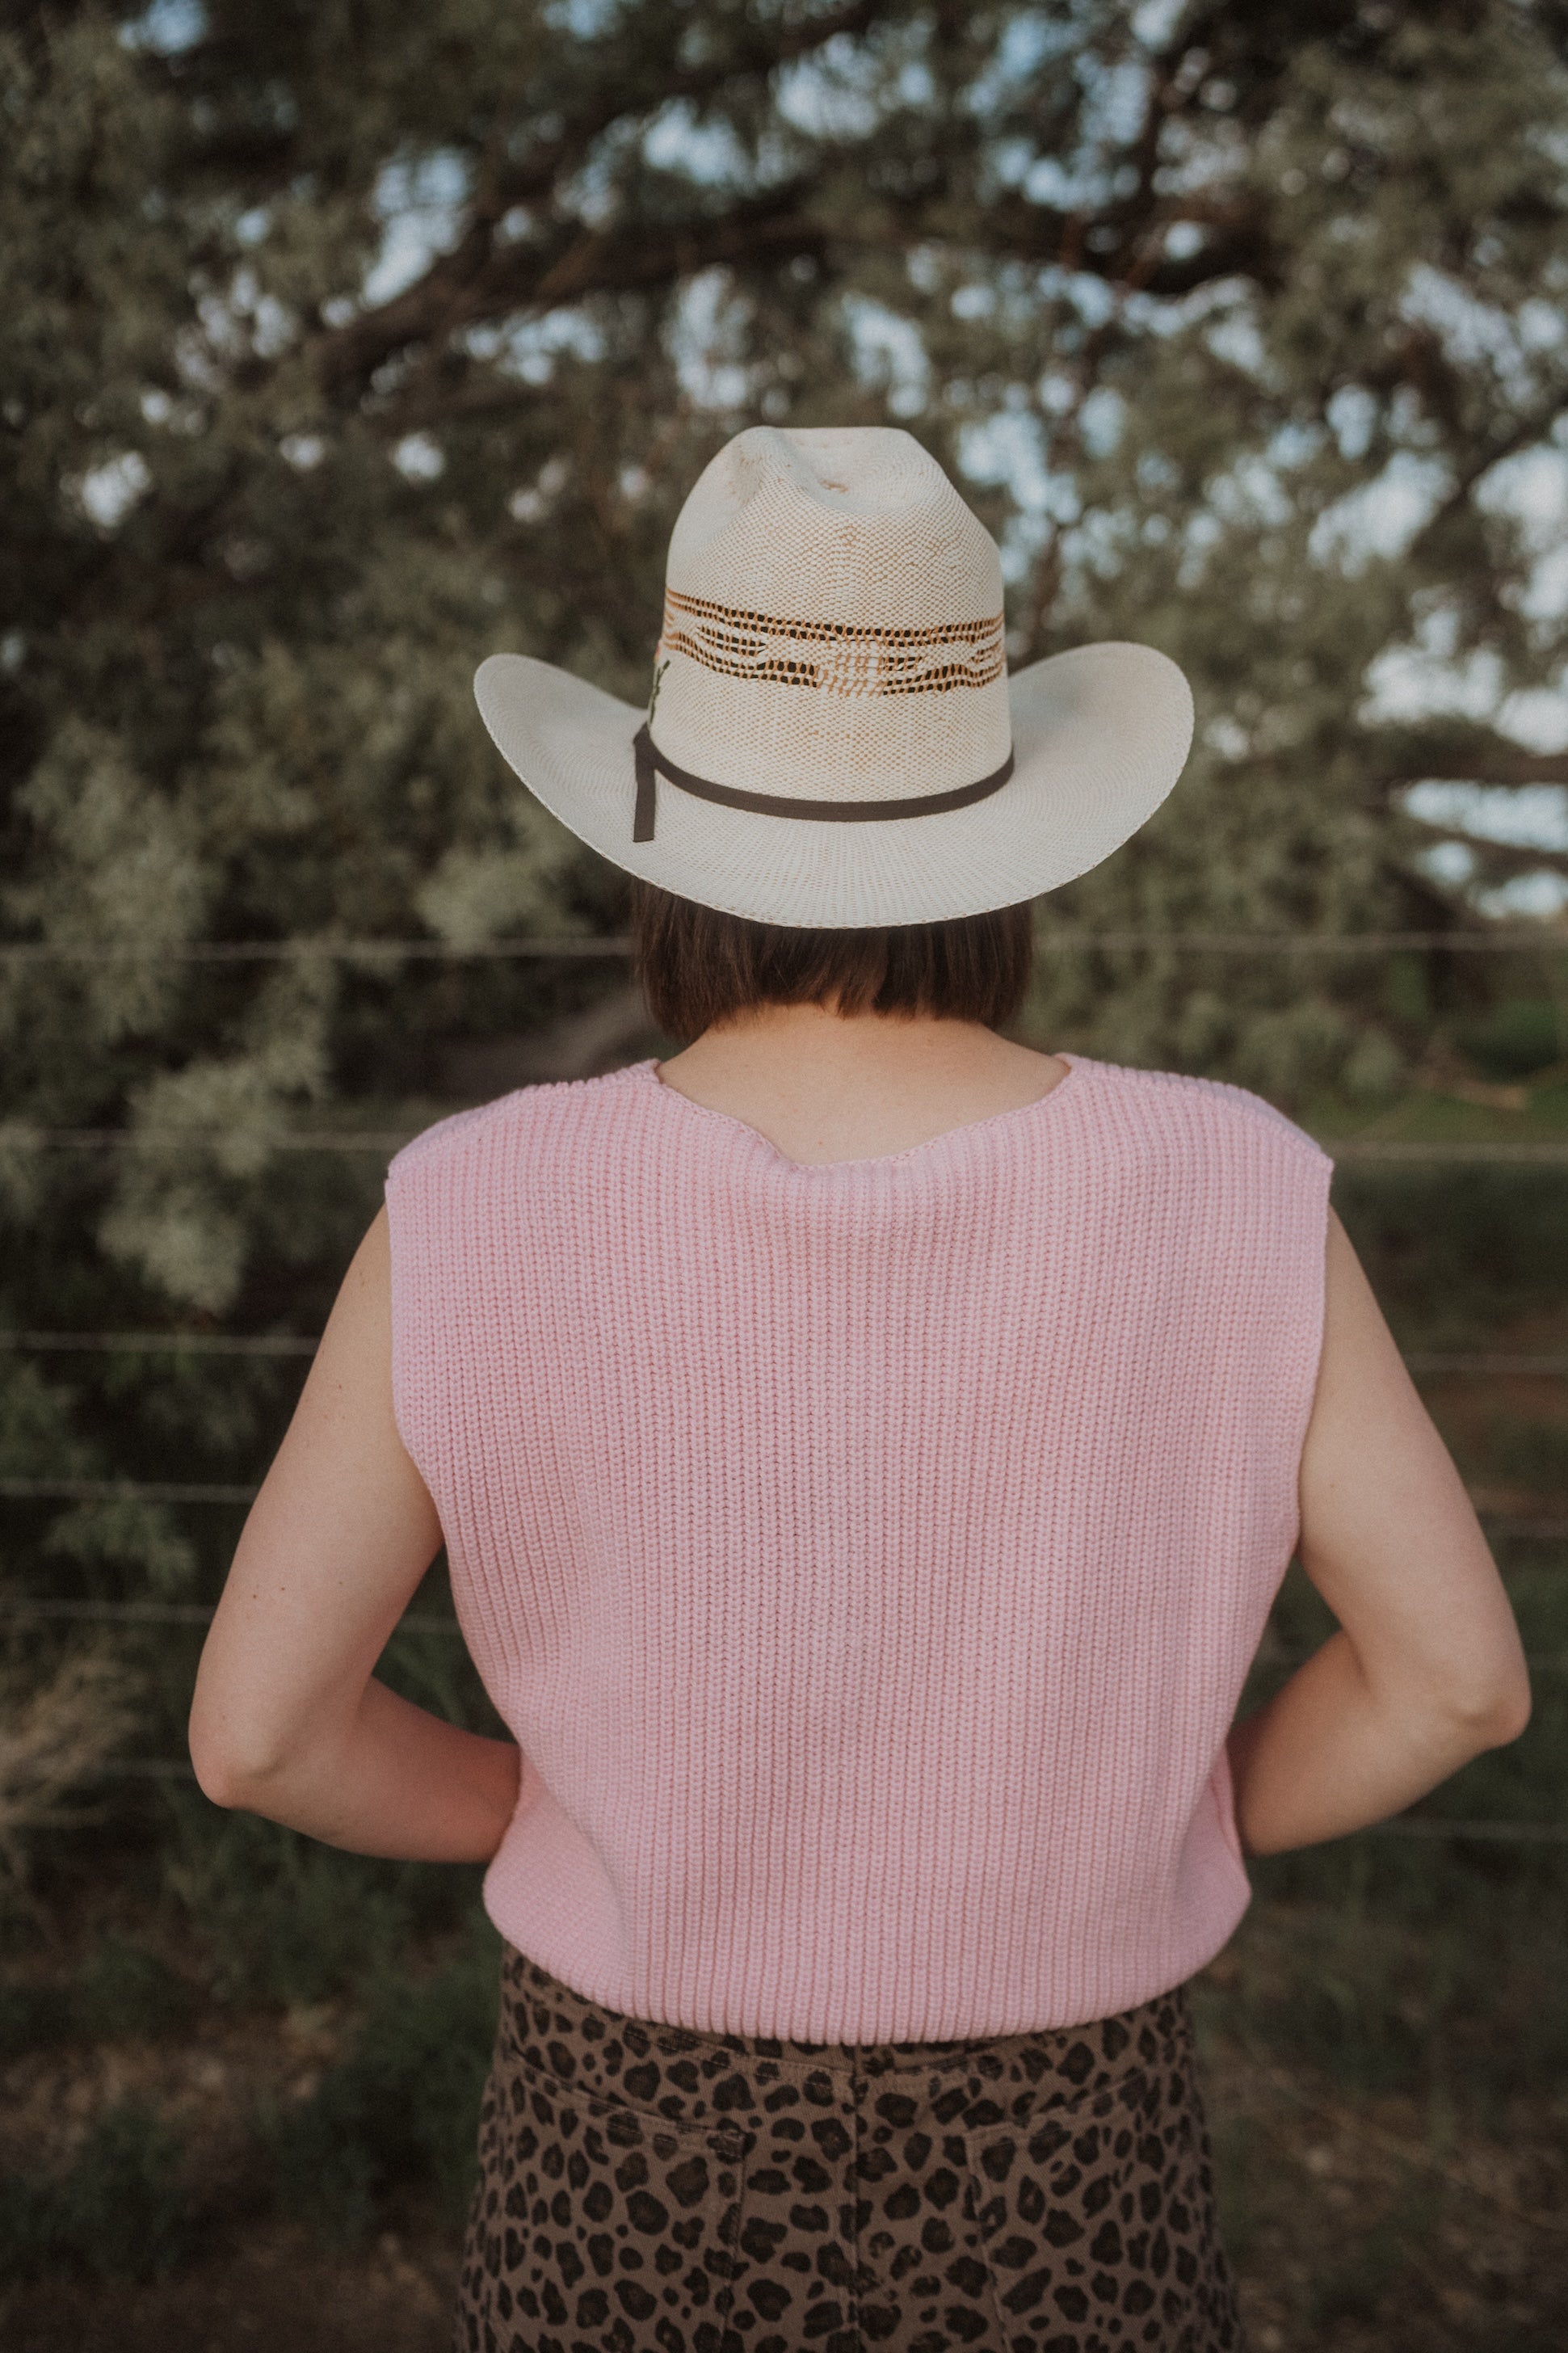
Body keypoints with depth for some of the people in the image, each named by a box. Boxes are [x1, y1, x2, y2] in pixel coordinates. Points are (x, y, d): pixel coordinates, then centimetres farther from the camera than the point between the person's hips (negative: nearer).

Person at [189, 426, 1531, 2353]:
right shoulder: (1222, 1195, -19)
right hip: (1045, 2166, 1)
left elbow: (252, 1728, -14)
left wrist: (571, 1822, 4)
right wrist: (1169, 1835, 6)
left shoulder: (477, 1220, -21)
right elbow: (1460, 1670, -11)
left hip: (643, 2136, 0)